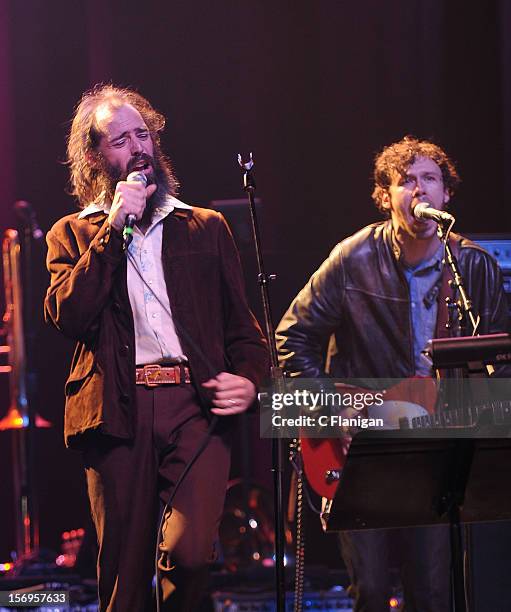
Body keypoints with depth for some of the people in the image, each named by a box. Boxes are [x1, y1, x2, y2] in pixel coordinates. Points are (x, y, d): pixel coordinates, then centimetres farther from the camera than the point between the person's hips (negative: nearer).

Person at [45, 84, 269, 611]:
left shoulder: (206, 228, 19)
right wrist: (113, 228, -5)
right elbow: (68, 315, -4)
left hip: (196, 405, 0)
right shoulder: (72, 235, 15)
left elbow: (240, 324, 18)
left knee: (189, 553, -20)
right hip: (118, 411, 0)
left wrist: (248, 377, -3)